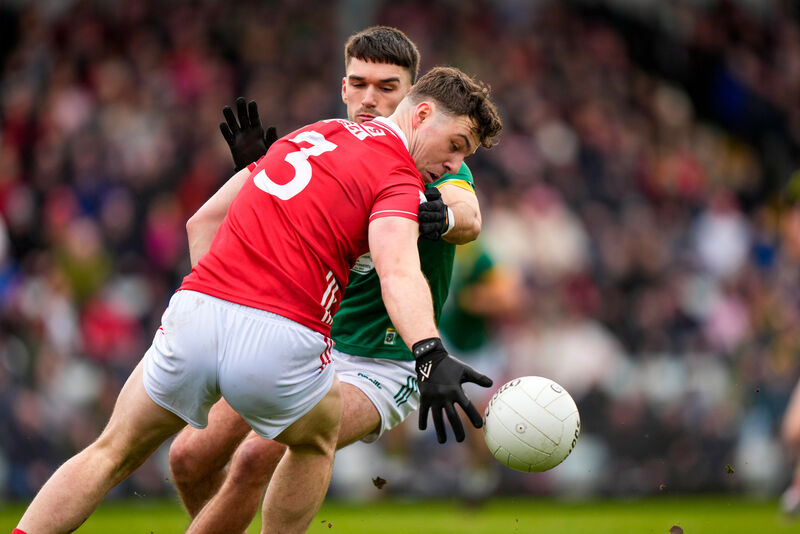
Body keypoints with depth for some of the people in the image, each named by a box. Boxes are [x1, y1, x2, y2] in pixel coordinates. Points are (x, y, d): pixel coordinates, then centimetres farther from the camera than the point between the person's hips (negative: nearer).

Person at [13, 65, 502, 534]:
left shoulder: (312, 135, 24)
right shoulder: (398, 175, 1)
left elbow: (204, 219, 28)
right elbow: (397, 271, -21)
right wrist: (430, 355, -35)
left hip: (194, 314, 5)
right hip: (282, 340, -4)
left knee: (113, 454, 21)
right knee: (319, 435, 29)